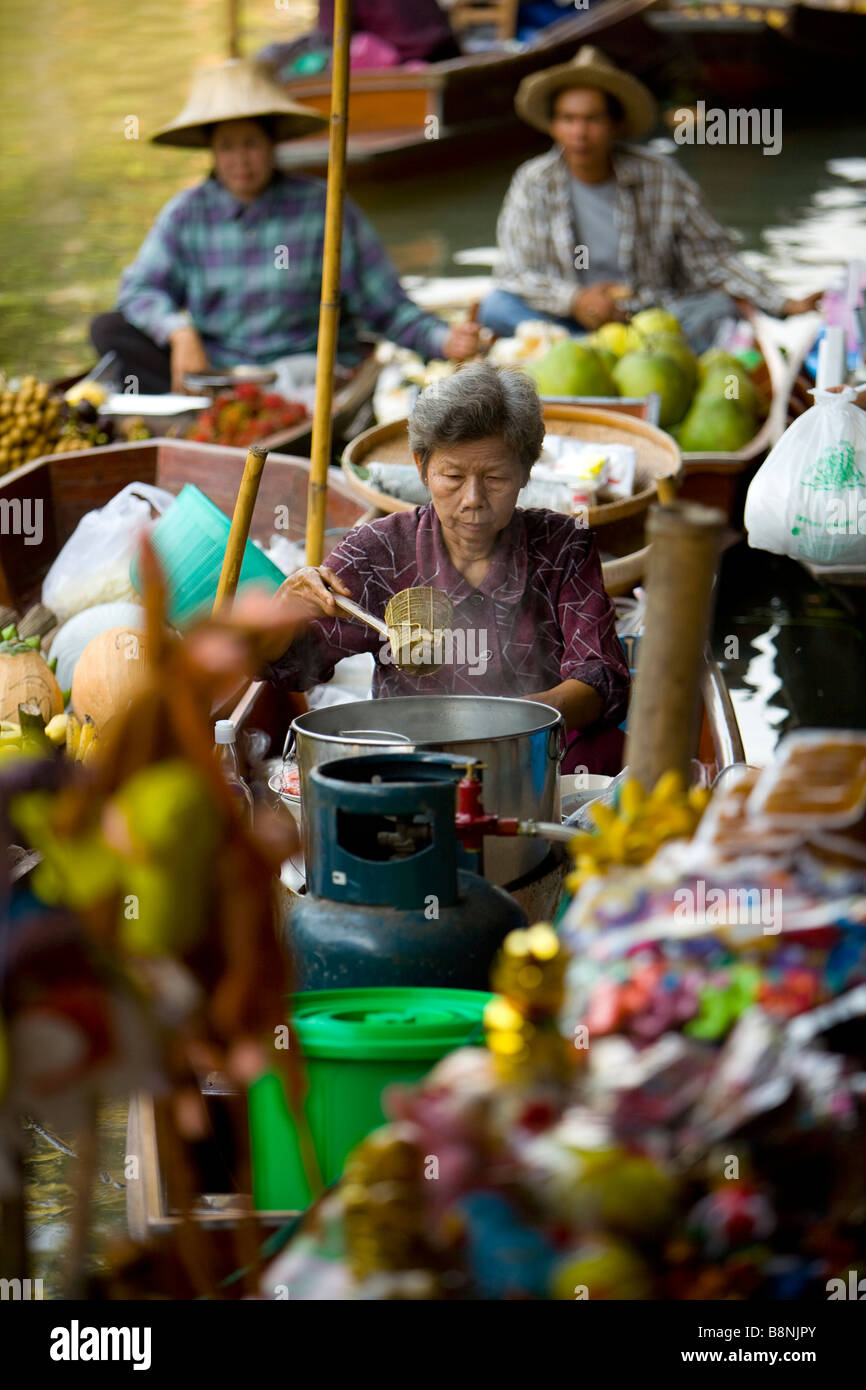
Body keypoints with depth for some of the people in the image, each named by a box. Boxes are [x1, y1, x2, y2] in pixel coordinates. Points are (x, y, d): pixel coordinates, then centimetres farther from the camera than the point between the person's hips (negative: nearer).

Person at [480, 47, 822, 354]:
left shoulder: (662, 177, -2)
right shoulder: (534, 183, -2)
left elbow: (713, 259, 2)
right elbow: (515, 275, -7)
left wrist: (784, 306, -8)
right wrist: (575, 299, -26)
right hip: (569, 323, 1)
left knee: (716, 310, -27)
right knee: (498, 307, -27)